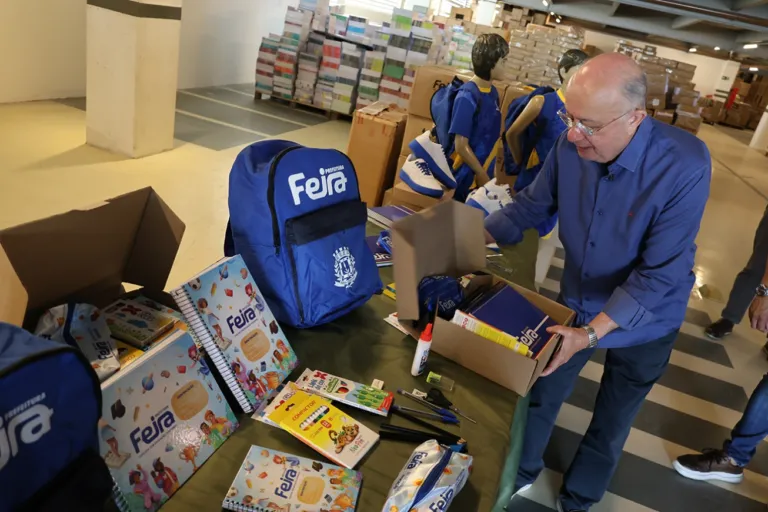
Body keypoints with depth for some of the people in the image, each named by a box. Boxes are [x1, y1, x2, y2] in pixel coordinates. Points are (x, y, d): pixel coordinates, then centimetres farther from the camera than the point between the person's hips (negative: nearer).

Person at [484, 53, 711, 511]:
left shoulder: (685, 166, -32)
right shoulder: (573, 144, -20)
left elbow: (661, 275, -30)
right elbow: (532, 204, -4)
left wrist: (591, 334, -37)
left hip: (643, 324, -3)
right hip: (577, 304, 3)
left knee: (610, 423, 19)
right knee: (540, 393, 20)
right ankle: (523, 469, 50)